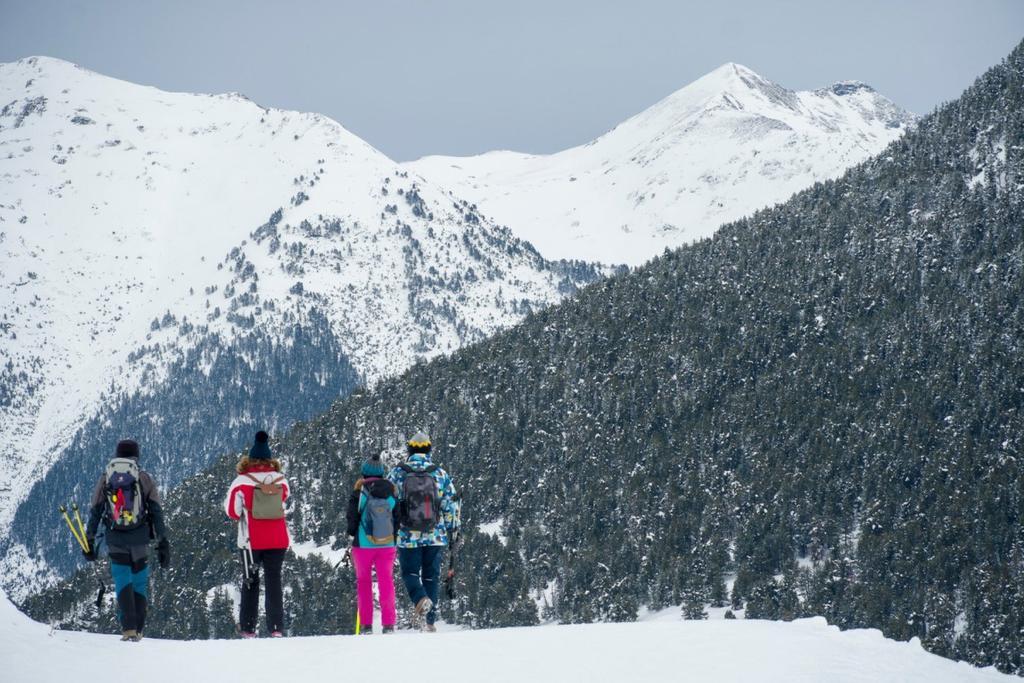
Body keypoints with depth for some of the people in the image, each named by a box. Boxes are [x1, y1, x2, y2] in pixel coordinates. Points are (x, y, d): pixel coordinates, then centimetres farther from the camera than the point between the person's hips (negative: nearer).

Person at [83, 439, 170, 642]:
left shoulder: (105, 478, 7)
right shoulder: (145, 478, 3)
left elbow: (95, 512, 7)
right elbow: (156, 513, 1)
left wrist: (89, 541, 13)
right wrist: (163, 543, 3)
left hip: (115, 539, 1)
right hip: (140, 538, -1)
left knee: (123, 581, 2)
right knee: (140, 581, 10)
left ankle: (128, 627, -12)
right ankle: (138, 629, 8)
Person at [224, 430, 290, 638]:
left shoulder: (242, 482, -8)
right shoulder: (281, 481, -1)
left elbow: (232, 511, -1)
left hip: (252, 541, -1)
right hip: (278, 540, 2)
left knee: (250, 582, 10)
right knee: (274, 581, 6)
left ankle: (248, 628, 6)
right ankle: (276, 627, -4)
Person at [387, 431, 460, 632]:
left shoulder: (398, 473, -3)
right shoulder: (440, 474, -2)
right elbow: (451, 505, 3)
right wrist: (453, 530, 14)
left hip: (408, 536, -1)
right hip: (435, 536, 1)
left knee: (410, 572, 12)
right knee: (431, 576, 11)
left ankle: (421, 599, -17)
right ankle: (430, 620, 11)